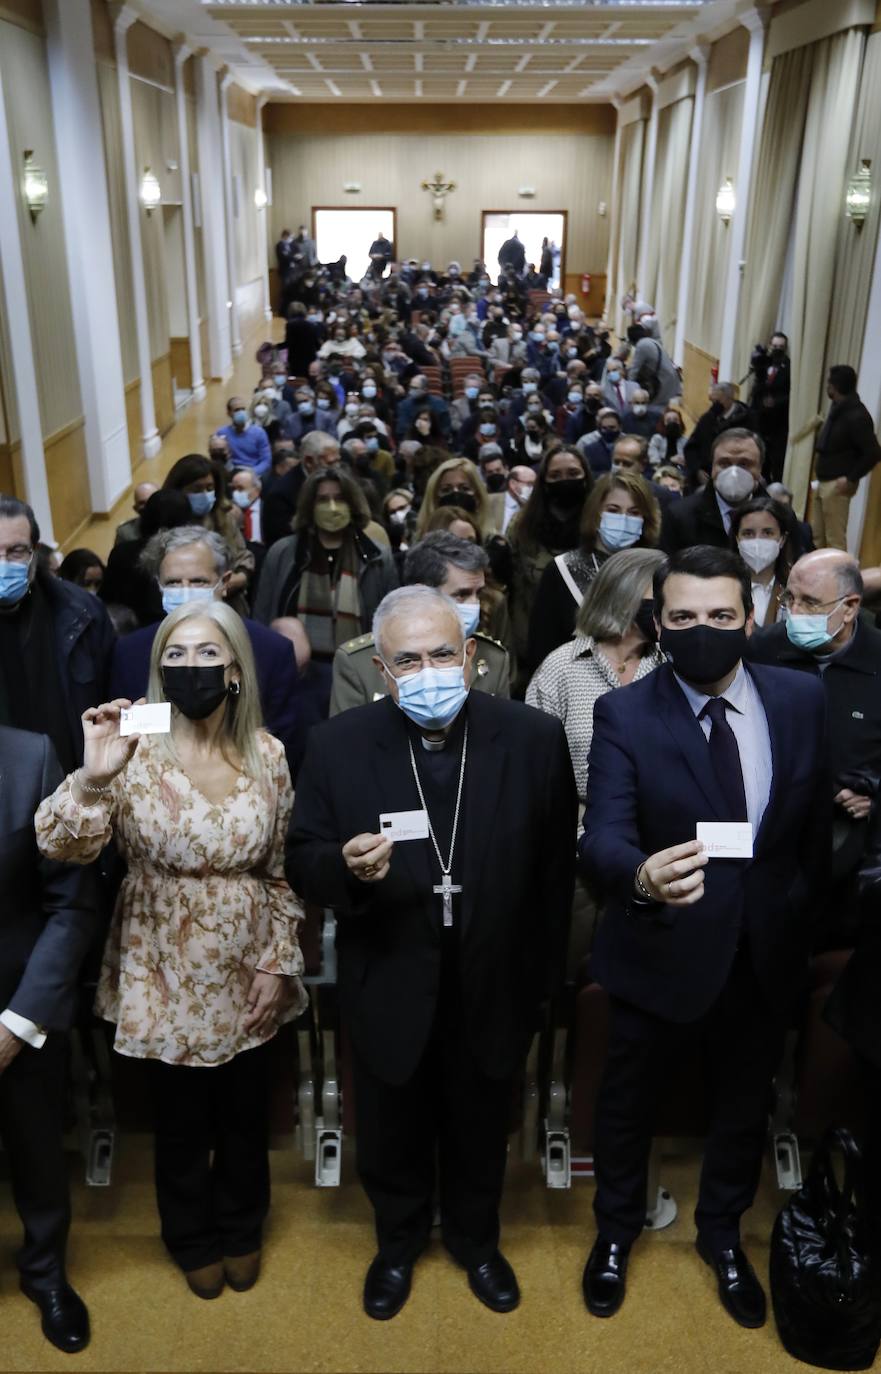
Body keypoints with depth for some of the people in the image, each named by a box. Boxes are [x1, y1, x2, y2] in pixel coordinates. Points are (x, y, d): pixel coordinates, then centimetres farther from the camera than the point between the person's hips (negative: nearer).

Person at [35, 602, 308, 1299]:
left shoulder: (267, 753, -8)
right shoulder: (136, 749, -16)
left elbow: (282, 869, 1)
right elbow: (62, 848, -23)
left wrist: (278, 961, -2)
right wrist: (93, 777, -40)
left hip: (247, 969, 2)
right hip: (167, 972, -2)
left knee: (246, 1112, 20)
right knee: (181, 1117, 18)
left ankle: (241, 1229, 48)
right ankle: (193, 1238, 46)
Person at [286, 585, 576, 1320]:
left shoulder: (536, 738, -14)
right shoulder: (339, 744, -14)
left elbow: (555, 868, -5)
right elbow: (303, 864, -8)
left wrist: (542, 980, 0)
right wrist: (347, 867, -31)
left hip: (493, 990, 0)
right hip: (390, 991, 0)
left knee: (481, 1134, 24)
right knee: (392, 1136, 23)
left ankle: (476, 1240, 53)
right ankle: (398, 1242, 52)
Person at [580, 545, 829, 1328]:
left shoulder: (804, 702, -6)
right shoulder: (624, 714, -15)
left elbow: (818, 823, 2)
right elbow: (603, 838, -26)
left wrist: (806, 919, 3)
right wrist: (640, 876, -47)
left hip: (766, 955, 3)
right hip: (662, 955, -2)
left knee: (746, 1103, 23)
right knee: (630, 1101, 19)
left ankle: (722, 1233, 51)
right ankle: (617, 1230, 48)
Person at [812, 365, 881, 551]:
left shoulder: (857, 416, -17)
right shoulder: (838, 408, 11)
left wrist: (851, 478, -18)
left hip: (837, 485, -9)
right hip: (824, 482, 10)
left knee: (835, 538, -4)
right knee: (817, 535, 15)